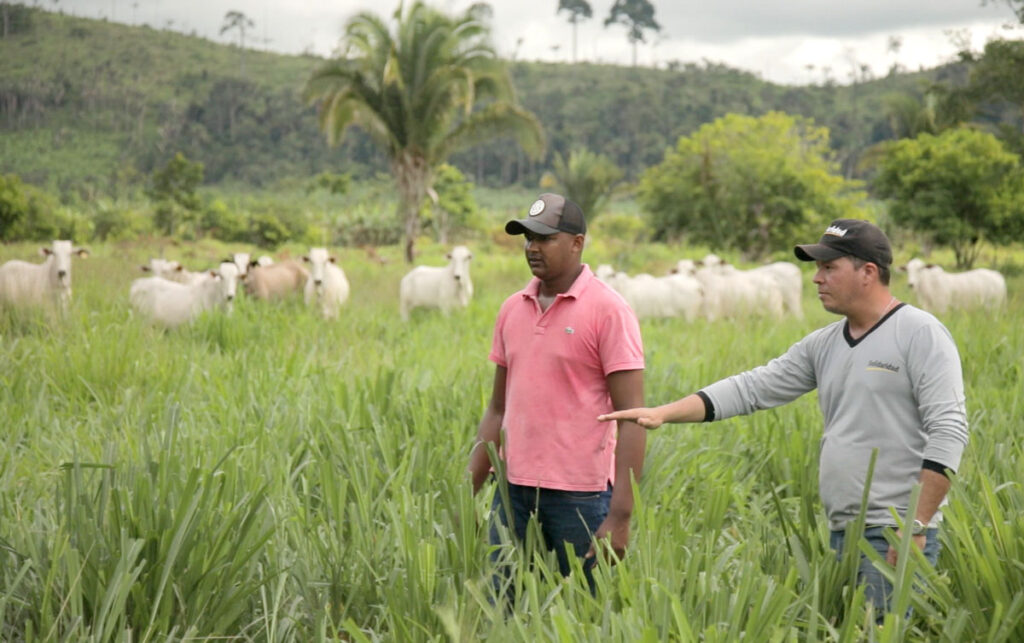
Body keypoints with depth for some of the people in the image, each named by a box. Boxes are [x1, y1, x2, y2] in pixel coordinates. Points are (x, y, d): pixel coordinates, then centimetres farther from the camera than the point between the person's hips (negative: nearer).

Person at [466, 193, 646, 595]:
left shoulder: (608, 311, -7)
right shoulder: (512, 310, 11)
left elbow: (631, 418, -10)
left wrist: (621, 516, -17)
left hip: (581, 496, -5)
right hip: (514, 490, 5)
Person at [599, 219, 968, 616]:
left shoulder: (920, 334, -7)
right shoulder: (823, 345, 14)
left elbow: (948, 432, -13)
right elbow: (752, 388, 12)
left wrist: (917, 527, -17)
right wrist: (663, 414, 3)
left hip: (895, 537, -7)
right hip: (841, 535, 7)